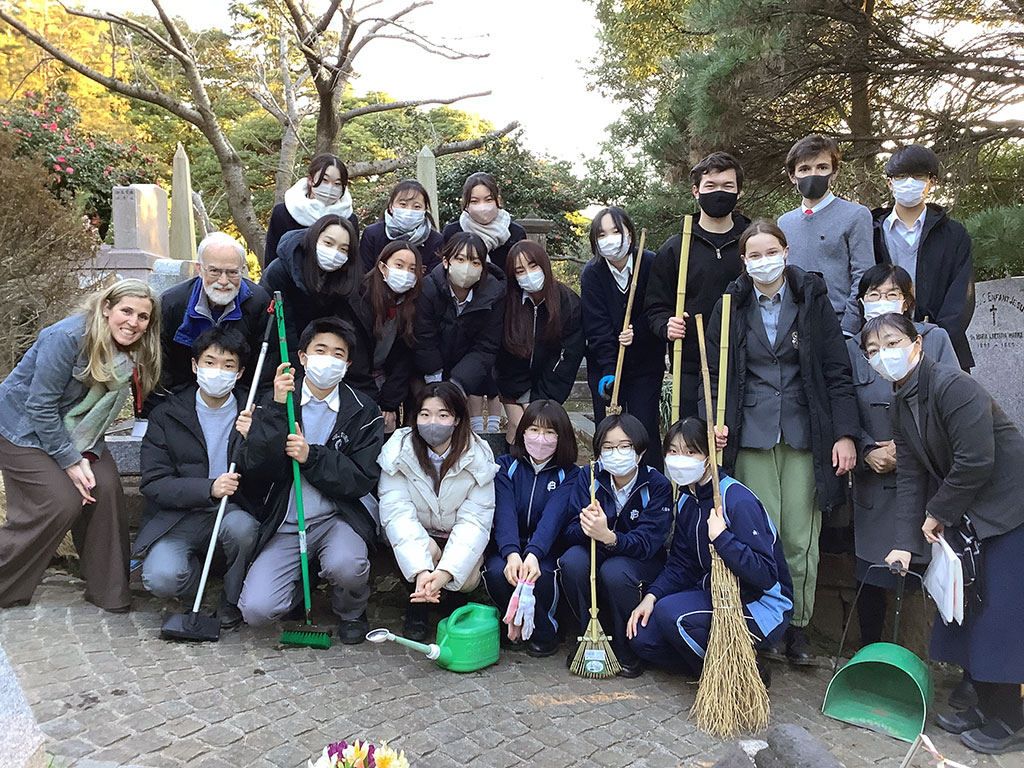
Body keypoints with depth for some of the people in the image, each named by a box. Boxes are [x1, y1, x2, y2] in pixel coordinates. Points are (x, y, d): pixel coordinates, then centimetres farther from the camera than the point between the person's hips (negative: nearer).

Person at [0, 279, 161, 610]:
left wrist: (87, 456, -10)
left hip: (73, 432, 6)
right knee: (63, 502, -16)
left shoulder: (134, 356, -6)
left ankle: (107, 589, 0)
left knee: (106, 488, -13)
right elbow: (41, 406, -24)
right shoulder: (68, 337, -26)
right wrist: (70, 461, -22)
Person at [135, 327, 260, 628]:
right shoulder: (166, 415, 2)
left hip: (233, 511, 0)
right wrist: (209, 488, -23)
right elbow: (154, 484, -6)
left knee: (240, 526, -35)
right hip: (178, 518, 0)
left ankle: (232, 603, -6)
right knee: (161, 578, -27)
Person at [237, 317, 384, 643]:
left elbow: (363, 479, -7)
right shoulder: (274, 403, 3)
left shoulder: (363, 411, -1)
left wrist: (311, 456, -19)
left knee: (345, 566, -33)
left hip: (337, 518, -1)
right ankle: (305, 582, 18)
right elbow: (252, 466, -9)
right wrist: (277, 409, -19)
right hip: (285, 523, 1)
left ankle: (351, 612, 3)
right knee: (256, 609, -16)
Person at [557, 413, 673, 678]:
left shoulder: (657, 485, -17)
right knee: (572, 561, -30)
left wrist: (608, 536, -46)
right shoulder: (588, 477, -10)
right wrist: (585, 528, -39)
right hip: (595, 551, 3)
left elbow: (646, 542, -26)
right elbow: (569, 531, -13)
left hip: (640, 559, -2)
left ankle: (626, 650, -7)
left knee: (615, 572, -34)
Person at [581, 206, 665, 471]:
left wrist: (637, 331, -21)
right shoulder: (592, 273, -9)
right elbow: (597, 328, -14)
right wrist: (608, 373, -22)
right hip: (604, 366, 1)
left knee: (646, 429, 0)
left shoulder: (652, 264, -10)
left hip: (646, 363, 0)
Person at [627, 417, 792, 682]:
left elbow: (765, 575, -26)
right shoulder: (686, 501, 4)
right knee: (641, 636, -7)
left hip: (761, 608, -8)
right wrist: (651, 596, -7)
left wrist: (721, 538, -35)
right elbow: (680, 565, 7)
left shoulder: (738, 500, -22)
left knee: (671, 613, -29)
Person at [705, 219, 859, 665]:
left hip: (804, 435, 0)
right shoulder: (731, 306, 6)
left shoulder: (813, 300, 4)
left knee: (801, 536, 3)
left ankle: (798, 626, 18)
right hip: (751, 436, 0)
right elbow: (714, 373, 8)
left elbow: (838, 372, 2)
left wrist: (845, 433, -4)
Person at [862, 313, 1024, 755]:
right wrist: (905, 543, -2)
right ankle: (986, 706, 28)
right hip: (967, 516, 9)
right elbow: (911, 475, 4)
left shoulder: (953, 386, -22)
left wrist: (937, 513, -11)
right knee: (965, 606, 12)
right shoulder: (901, 405, 5)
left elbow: (976, 462, -25)